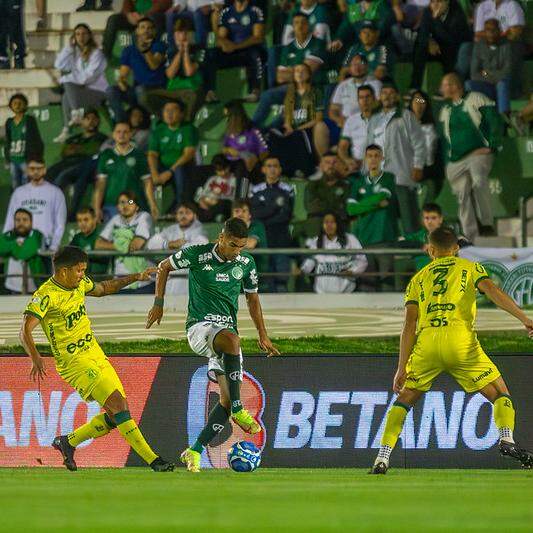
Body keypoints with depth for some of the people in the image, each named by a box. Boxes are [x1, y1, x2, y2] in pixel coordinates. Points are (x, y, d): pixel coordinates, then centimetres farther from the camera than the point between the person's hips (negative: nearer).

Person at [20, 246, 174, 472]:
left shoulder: (79, 284, 6)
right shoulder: (46, 295, -18)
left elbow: (103, 288, 29)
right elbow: (26, 330, -28)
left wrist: (135, 277, 24)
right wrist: (35, 358, -45)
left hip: (96, 355, 9)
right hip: (75, 362, -9)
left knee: (116, 415, 5)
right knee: (117, 404, -18)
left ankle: (68, 442, 23)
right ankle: (152, 460, -18)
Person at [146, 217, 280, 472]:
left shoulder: (247, 263, 4)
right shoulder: (197, 255, -9)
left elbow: (252, 298, 18)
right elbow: (164, 267, 7)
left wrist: (262, 334, 15)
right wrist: (158, 304, 3)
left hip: (228, 329, 5)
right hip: (199, 326, -5)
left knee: (228, 398, -5)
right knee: (231, 340, -39)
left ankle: (195, 451, 6)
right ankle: (238, 411, -35)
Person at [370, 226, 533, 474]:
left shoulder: (418, 279, 25)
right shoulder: (469, 267, 20)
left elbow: (410, 323, 14)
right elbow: (492, 290, 0)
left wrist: (402, 369, 10)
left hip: (426, 342, 2)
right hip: (460, 340, -2)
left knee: (403, 401, 19)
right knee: (500, 395, 9)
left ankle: (382, 459, 7)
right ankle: (506, 439, -19)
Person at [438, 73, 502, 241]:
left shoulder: (476, 99, 2)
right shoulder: (445, 111, 20)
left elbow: (495, 122, -4)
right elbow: (443, 138, 25)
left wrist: (491, 146, -12)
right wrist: (446, 163, 15)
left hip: (478, 153, -6)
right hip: (455, 162, 6)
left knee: (479, 182, -32)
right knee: (463, 197, -2)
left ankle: (486, 224, -26)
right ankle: (470, 238, 2)